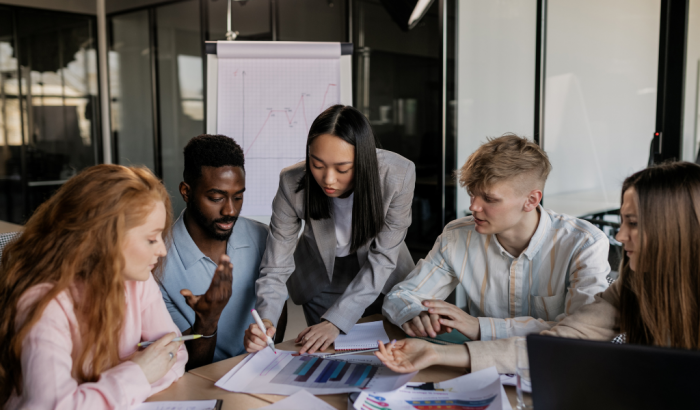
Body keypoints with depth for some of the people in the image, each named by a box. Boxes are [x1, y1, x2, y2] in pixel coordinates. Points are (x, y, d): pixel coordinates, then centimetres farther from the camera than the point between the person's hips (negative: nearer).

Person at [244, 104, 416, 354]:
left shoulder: (398, 174, -33)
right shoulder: (293, 184, -30)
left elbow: (382, 258, -26)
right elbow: (276, 267, -24)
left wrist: (335, 321, -33)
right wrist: (265, 320, -44)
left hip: (381, 279, 1)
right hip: (321, 277, 0)